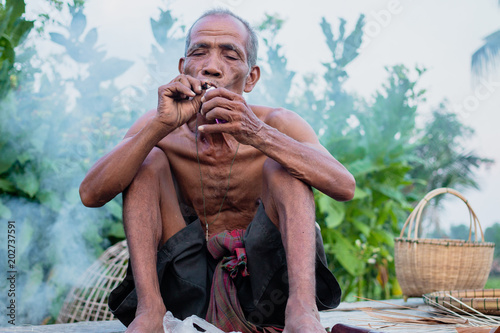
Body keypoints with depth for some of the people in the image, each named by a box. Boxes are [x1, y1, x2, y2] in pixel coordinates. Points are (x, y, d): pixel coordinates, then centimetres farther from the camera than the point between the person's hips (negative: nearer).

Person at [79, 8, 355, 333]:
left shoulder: (276, 124, -7)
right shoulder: (159, 128, -4)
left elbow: (344, 187, -24)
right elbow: (90, 194, -17)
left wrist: (256, 134, -36)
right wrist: (161, 126, -30)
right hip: (189, 289, 2)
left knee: (281, 164, -19)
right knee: (148, 161, -12)